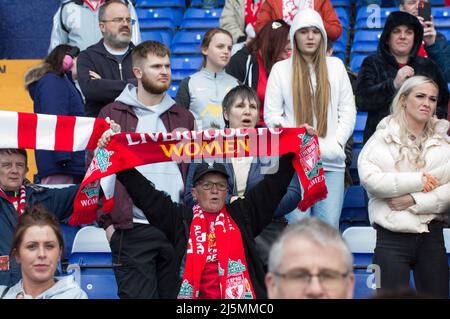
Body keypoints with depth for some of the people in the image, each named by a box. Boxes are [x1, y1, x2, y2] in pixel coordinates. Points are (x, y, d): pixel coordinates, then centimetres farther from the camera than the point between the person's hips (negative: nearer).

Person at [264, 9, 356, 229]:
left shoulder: (336, 66, 15)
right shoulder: (281, 69, 8)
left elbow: (348, 109, 13)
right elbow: (271, 114, 3)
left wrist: (337, 142, 0)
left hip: (331, 160, 2)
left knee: (329, 225, -3)